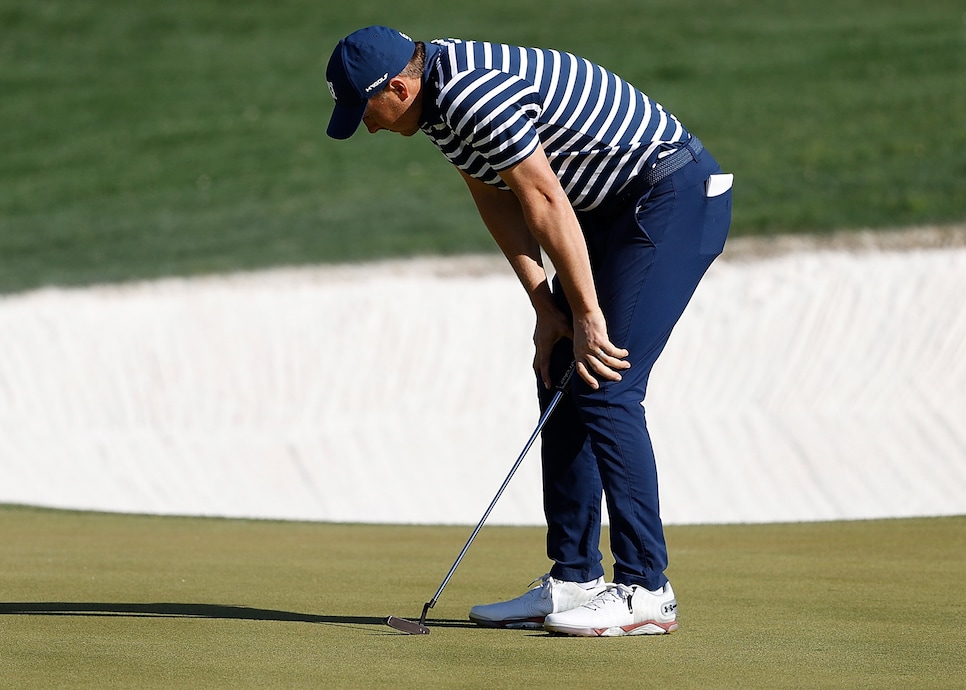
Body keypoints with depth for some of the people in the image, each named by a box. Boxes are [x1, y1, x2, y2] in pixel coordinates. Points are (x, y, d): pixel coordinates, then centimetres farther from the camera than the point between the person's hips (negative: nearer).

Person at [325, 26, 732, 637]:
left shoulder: (473, 98, -26)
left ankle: (647, 592, -11)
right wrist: (544, 305, 3)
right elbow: (493, 196, 10)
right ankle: (575, 583, 11)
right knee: (560, 383, 8)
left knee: (604, 391, -14)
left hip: (678, 196, -11)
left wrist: (587, 313, -16)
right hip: (613, 207, 11)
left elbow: (545, 203, -23)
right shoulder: (440, 91, 6)